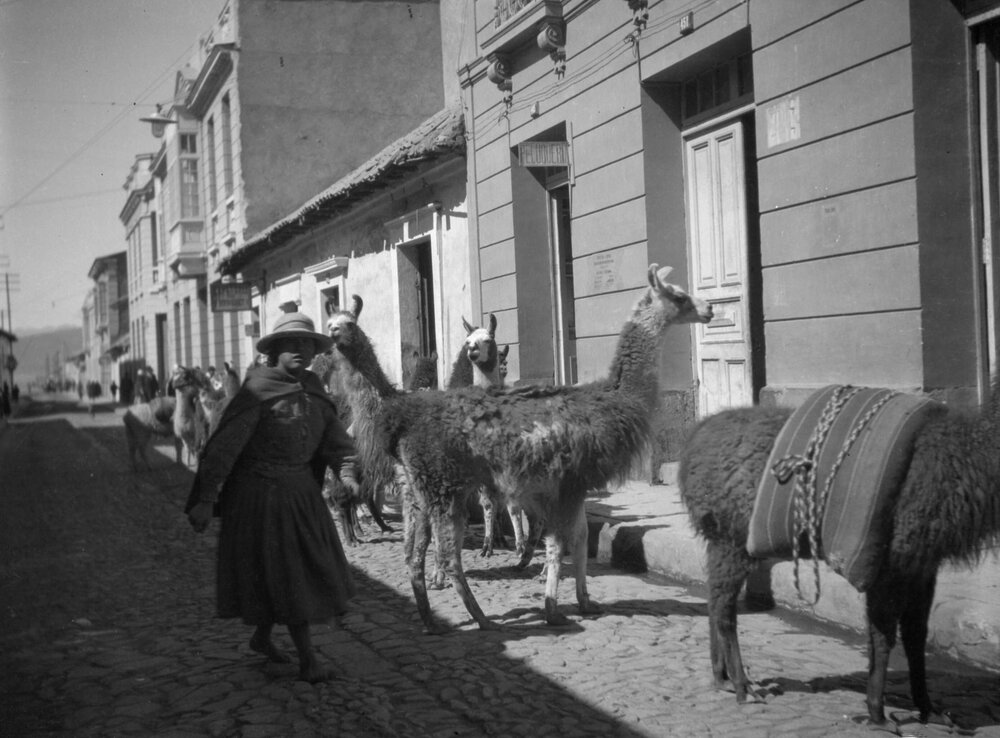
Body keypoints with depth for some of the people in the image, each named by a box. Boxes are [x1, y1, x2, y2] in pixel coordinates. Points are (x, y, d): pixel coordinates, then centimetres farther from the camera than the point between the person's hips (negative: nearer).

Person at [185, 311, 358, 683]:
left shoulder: (313, 391, 5)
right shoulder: (257, 391, -16)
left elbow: (335, 438, 4)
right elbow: (224, 446, -18)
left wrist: (346, 472, -15)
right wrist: (205, 500, -21)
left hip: (301, 492, 8)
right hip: (261, 494, -7)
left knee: (306, 568, 16)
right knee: (282, 573, -2)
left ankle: (262, 636, 37)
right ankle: (307, 659, 7)